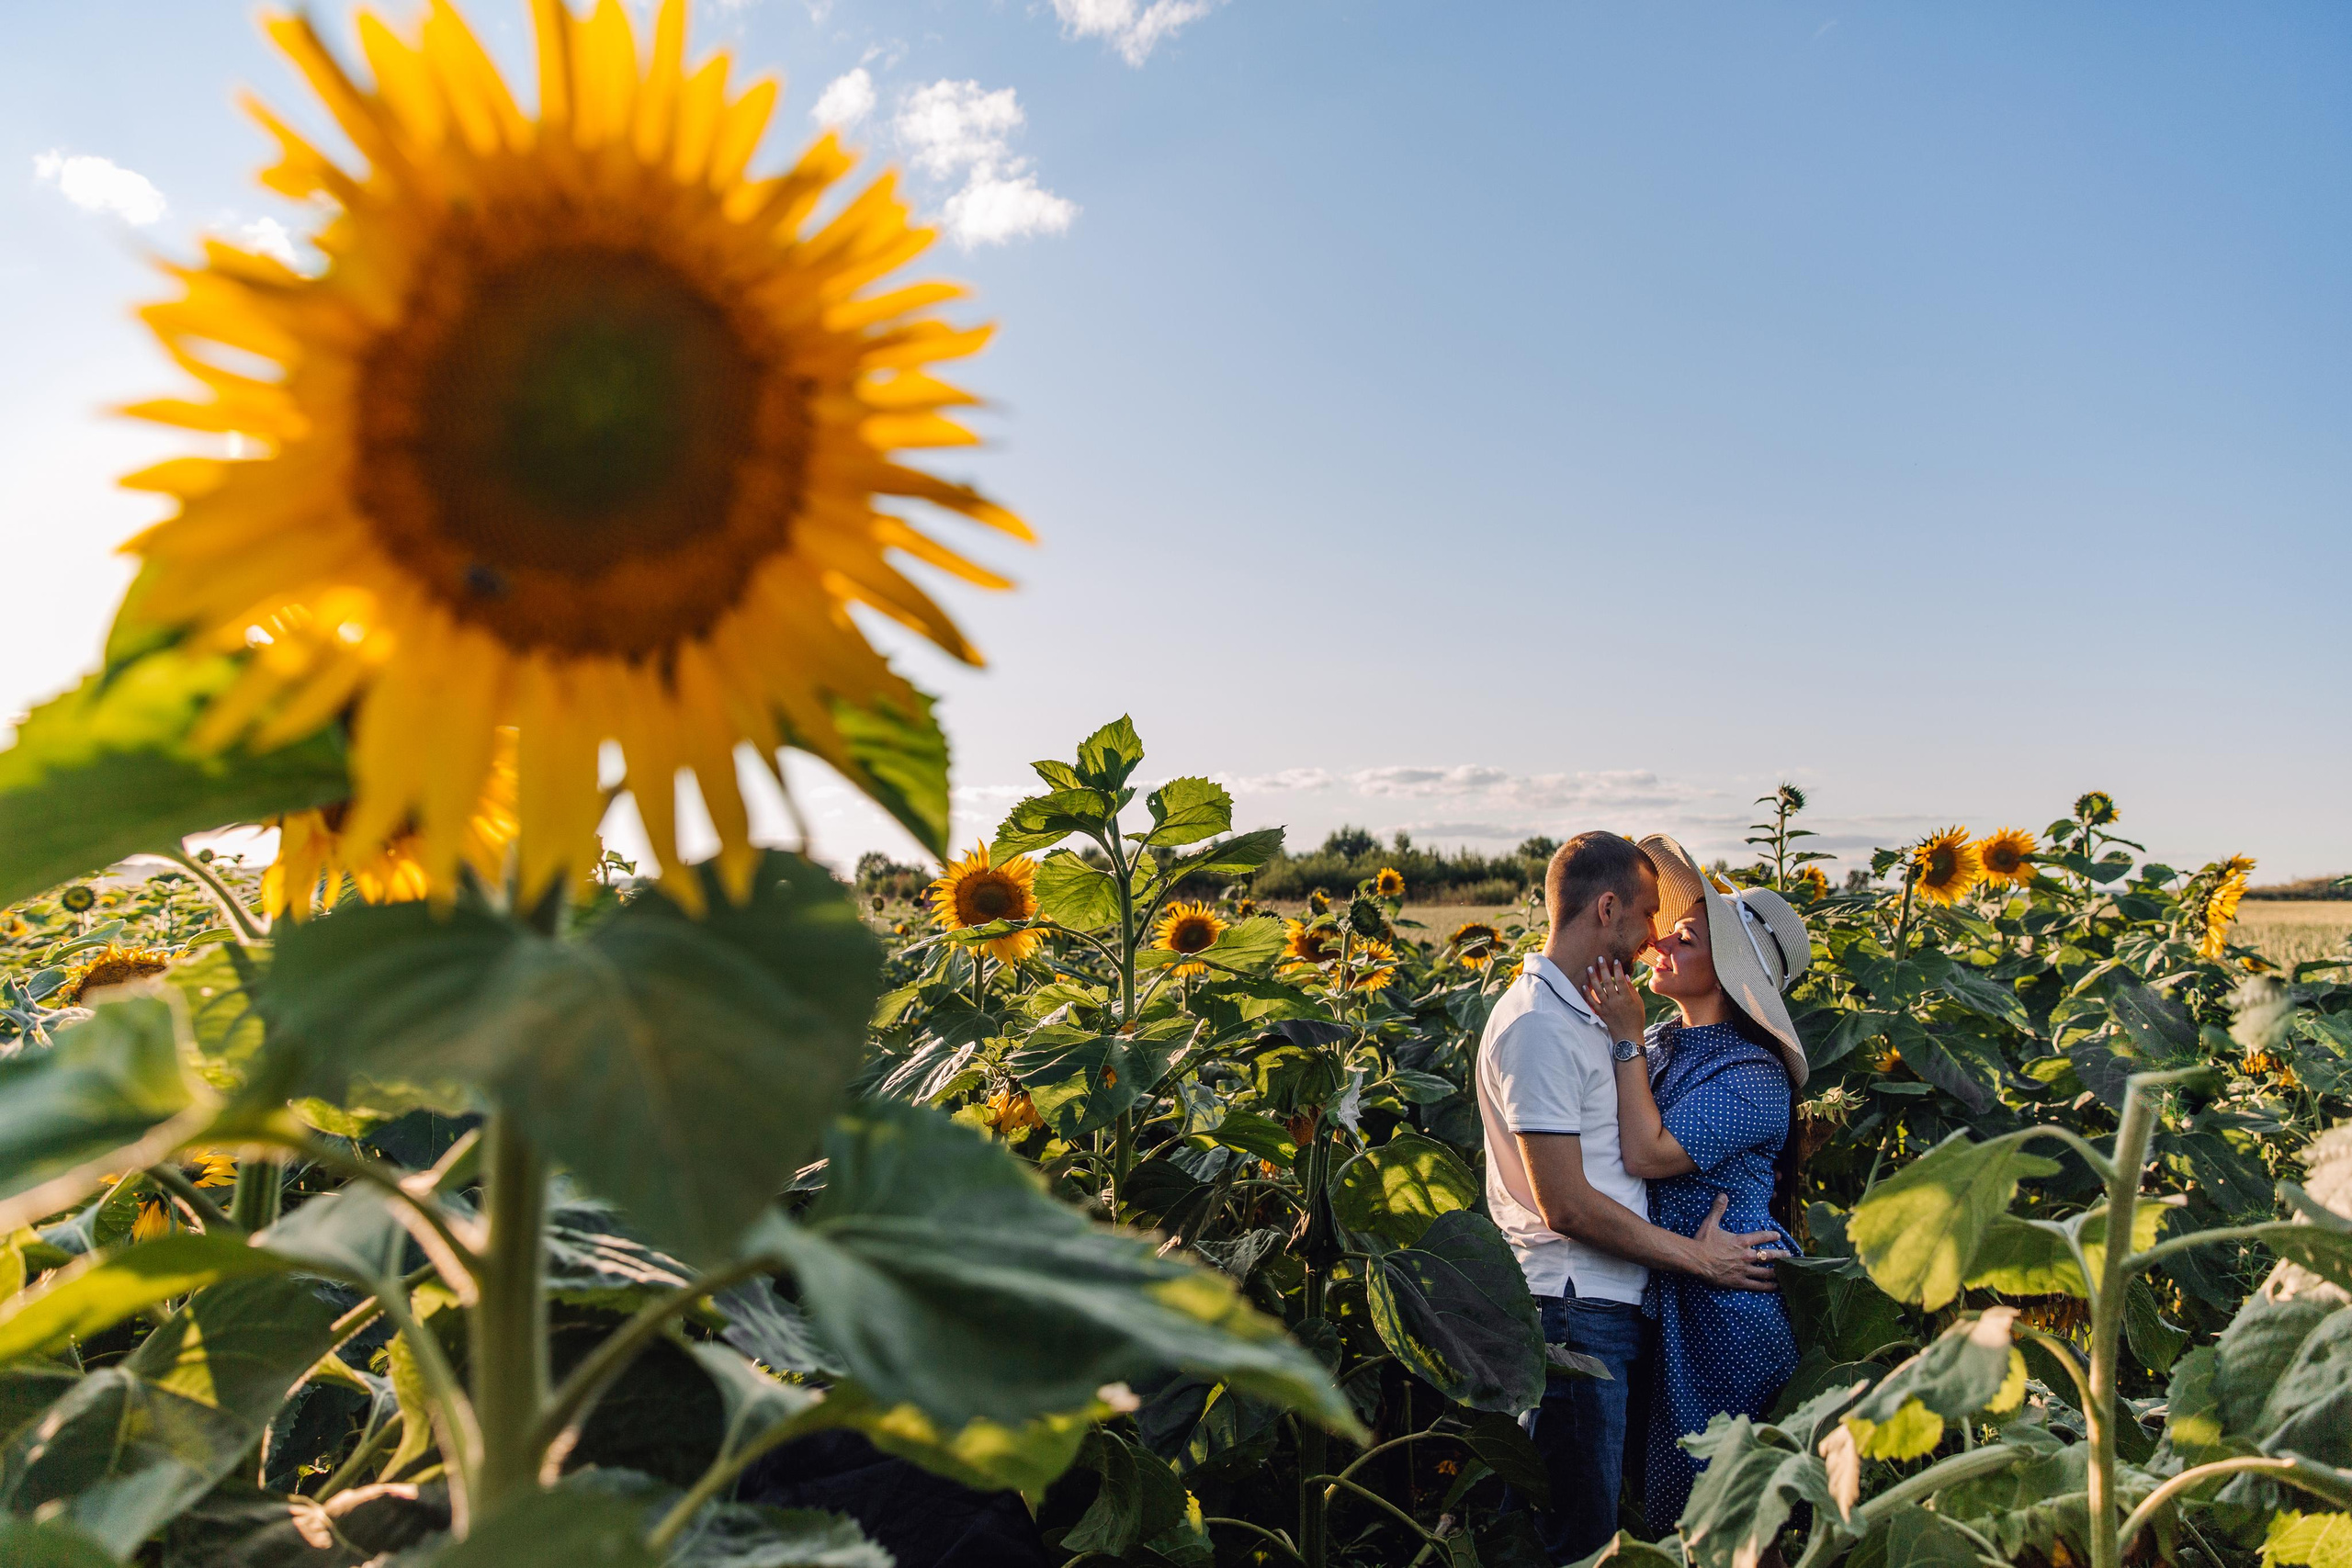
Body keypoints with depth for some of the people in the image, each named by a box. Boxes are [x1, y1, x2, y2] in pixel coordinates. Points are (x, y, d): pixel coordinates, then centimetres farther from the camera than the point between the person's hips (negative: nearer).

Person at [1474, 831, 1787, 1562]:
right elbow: (1567, 1206, -20)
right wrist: (1696, 1256, -12)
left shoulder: (1584, 1013, 14)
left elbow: (1643, 1146, 17)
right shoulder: (1537, 1025, -19)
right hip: (1572, 1312, -10)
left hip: (1612, 1308, 10)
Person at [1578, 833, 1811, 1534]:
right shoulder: (1662, 1042, 6)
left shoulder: (1753, 1075, -17)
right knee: (1658, 1485, 18)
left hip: (1725, 1301, -8)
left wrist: (1626, 1038, -22)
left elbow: (1647, 1154, -26)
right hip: (1657, 1292, 8)